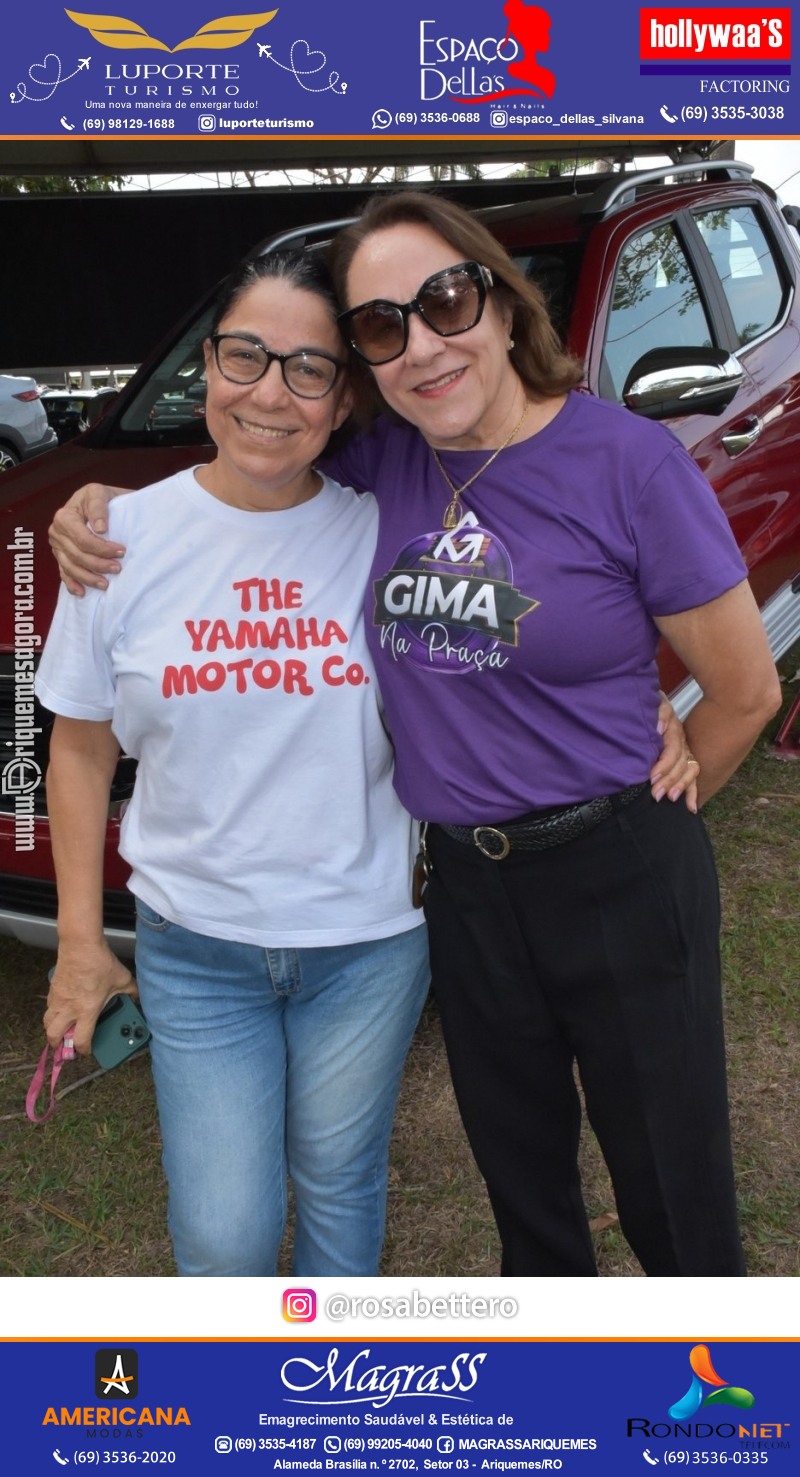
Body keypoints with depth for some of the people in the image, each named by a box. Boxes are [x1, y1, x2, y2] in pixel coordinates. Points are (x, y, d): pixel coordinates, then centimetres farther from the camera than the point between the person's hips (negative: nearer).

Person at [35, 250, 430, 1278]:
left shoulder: (383, 534, -10)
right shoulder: (125, 538, -8)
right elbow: (82, 748, 1)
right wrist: (79, 941, 2)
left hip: (369, 936, 0)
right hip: (194, 947, 0)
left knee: (339, 1183, 20)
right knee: (222, 1233, 6)